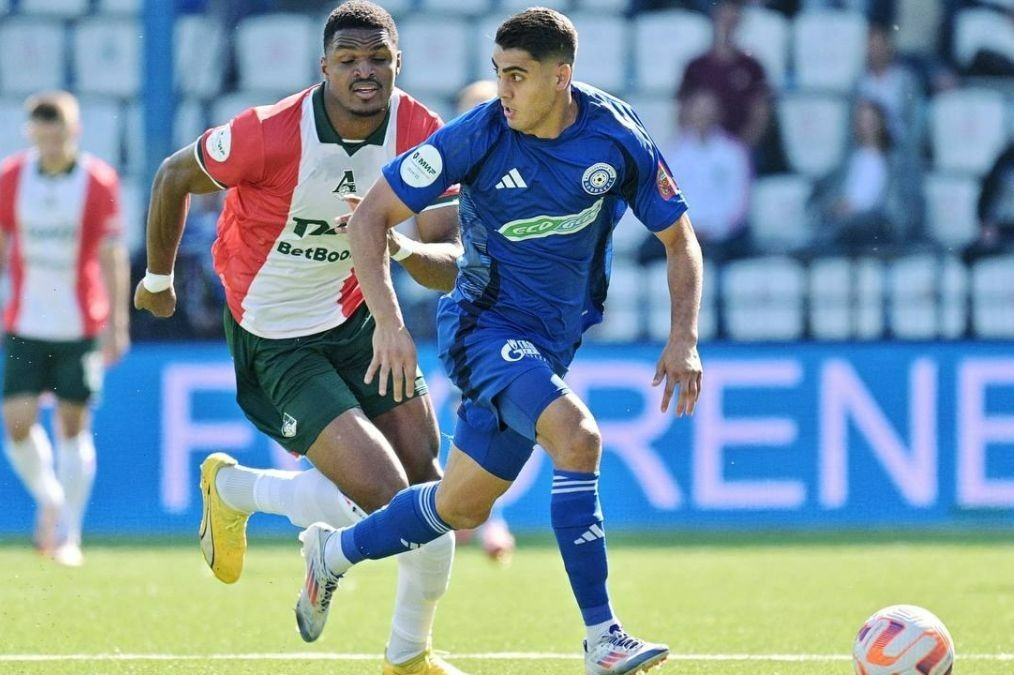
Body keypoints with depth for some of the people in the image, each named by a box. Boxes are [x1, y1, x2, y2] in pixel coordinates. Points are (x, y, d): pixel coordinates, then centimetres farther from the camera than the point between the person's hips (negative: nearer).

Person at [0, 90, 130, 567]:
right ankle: (49, 499, 18)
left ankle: (67, 534, 10)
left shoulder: (99, 182, -6)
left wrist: (117, 324, -7)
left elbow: (112, 255, -4)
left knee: (73, 426, 1)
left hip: (80, 327, -2)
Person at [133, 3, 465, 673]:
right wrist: (158, 279, 7)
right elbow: (173, 178, -7)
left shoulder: (424, 137, -12)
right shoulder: (271, 134, -25)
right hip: (279, 340, -6)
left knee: (429, 485, 1)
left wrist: (405, 247, -37)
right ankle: (232, 489, 10)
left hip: (359, 320, 6)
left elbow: (450, 266, -13)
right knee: (381, 496, -17)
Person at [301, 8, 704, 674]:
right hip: (487, 324, -5)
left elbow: (679, 239, 1)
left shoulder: (618, 137, -11)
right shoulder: (479, 136, -18)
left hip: (554, 339, 5)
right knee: (576, 434, -30)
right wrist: (390, 322, -24)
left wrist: (684, 337, -11)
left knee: (463, 506, 11)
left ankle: (334, 552, 37)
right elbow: (371, 217, -13)